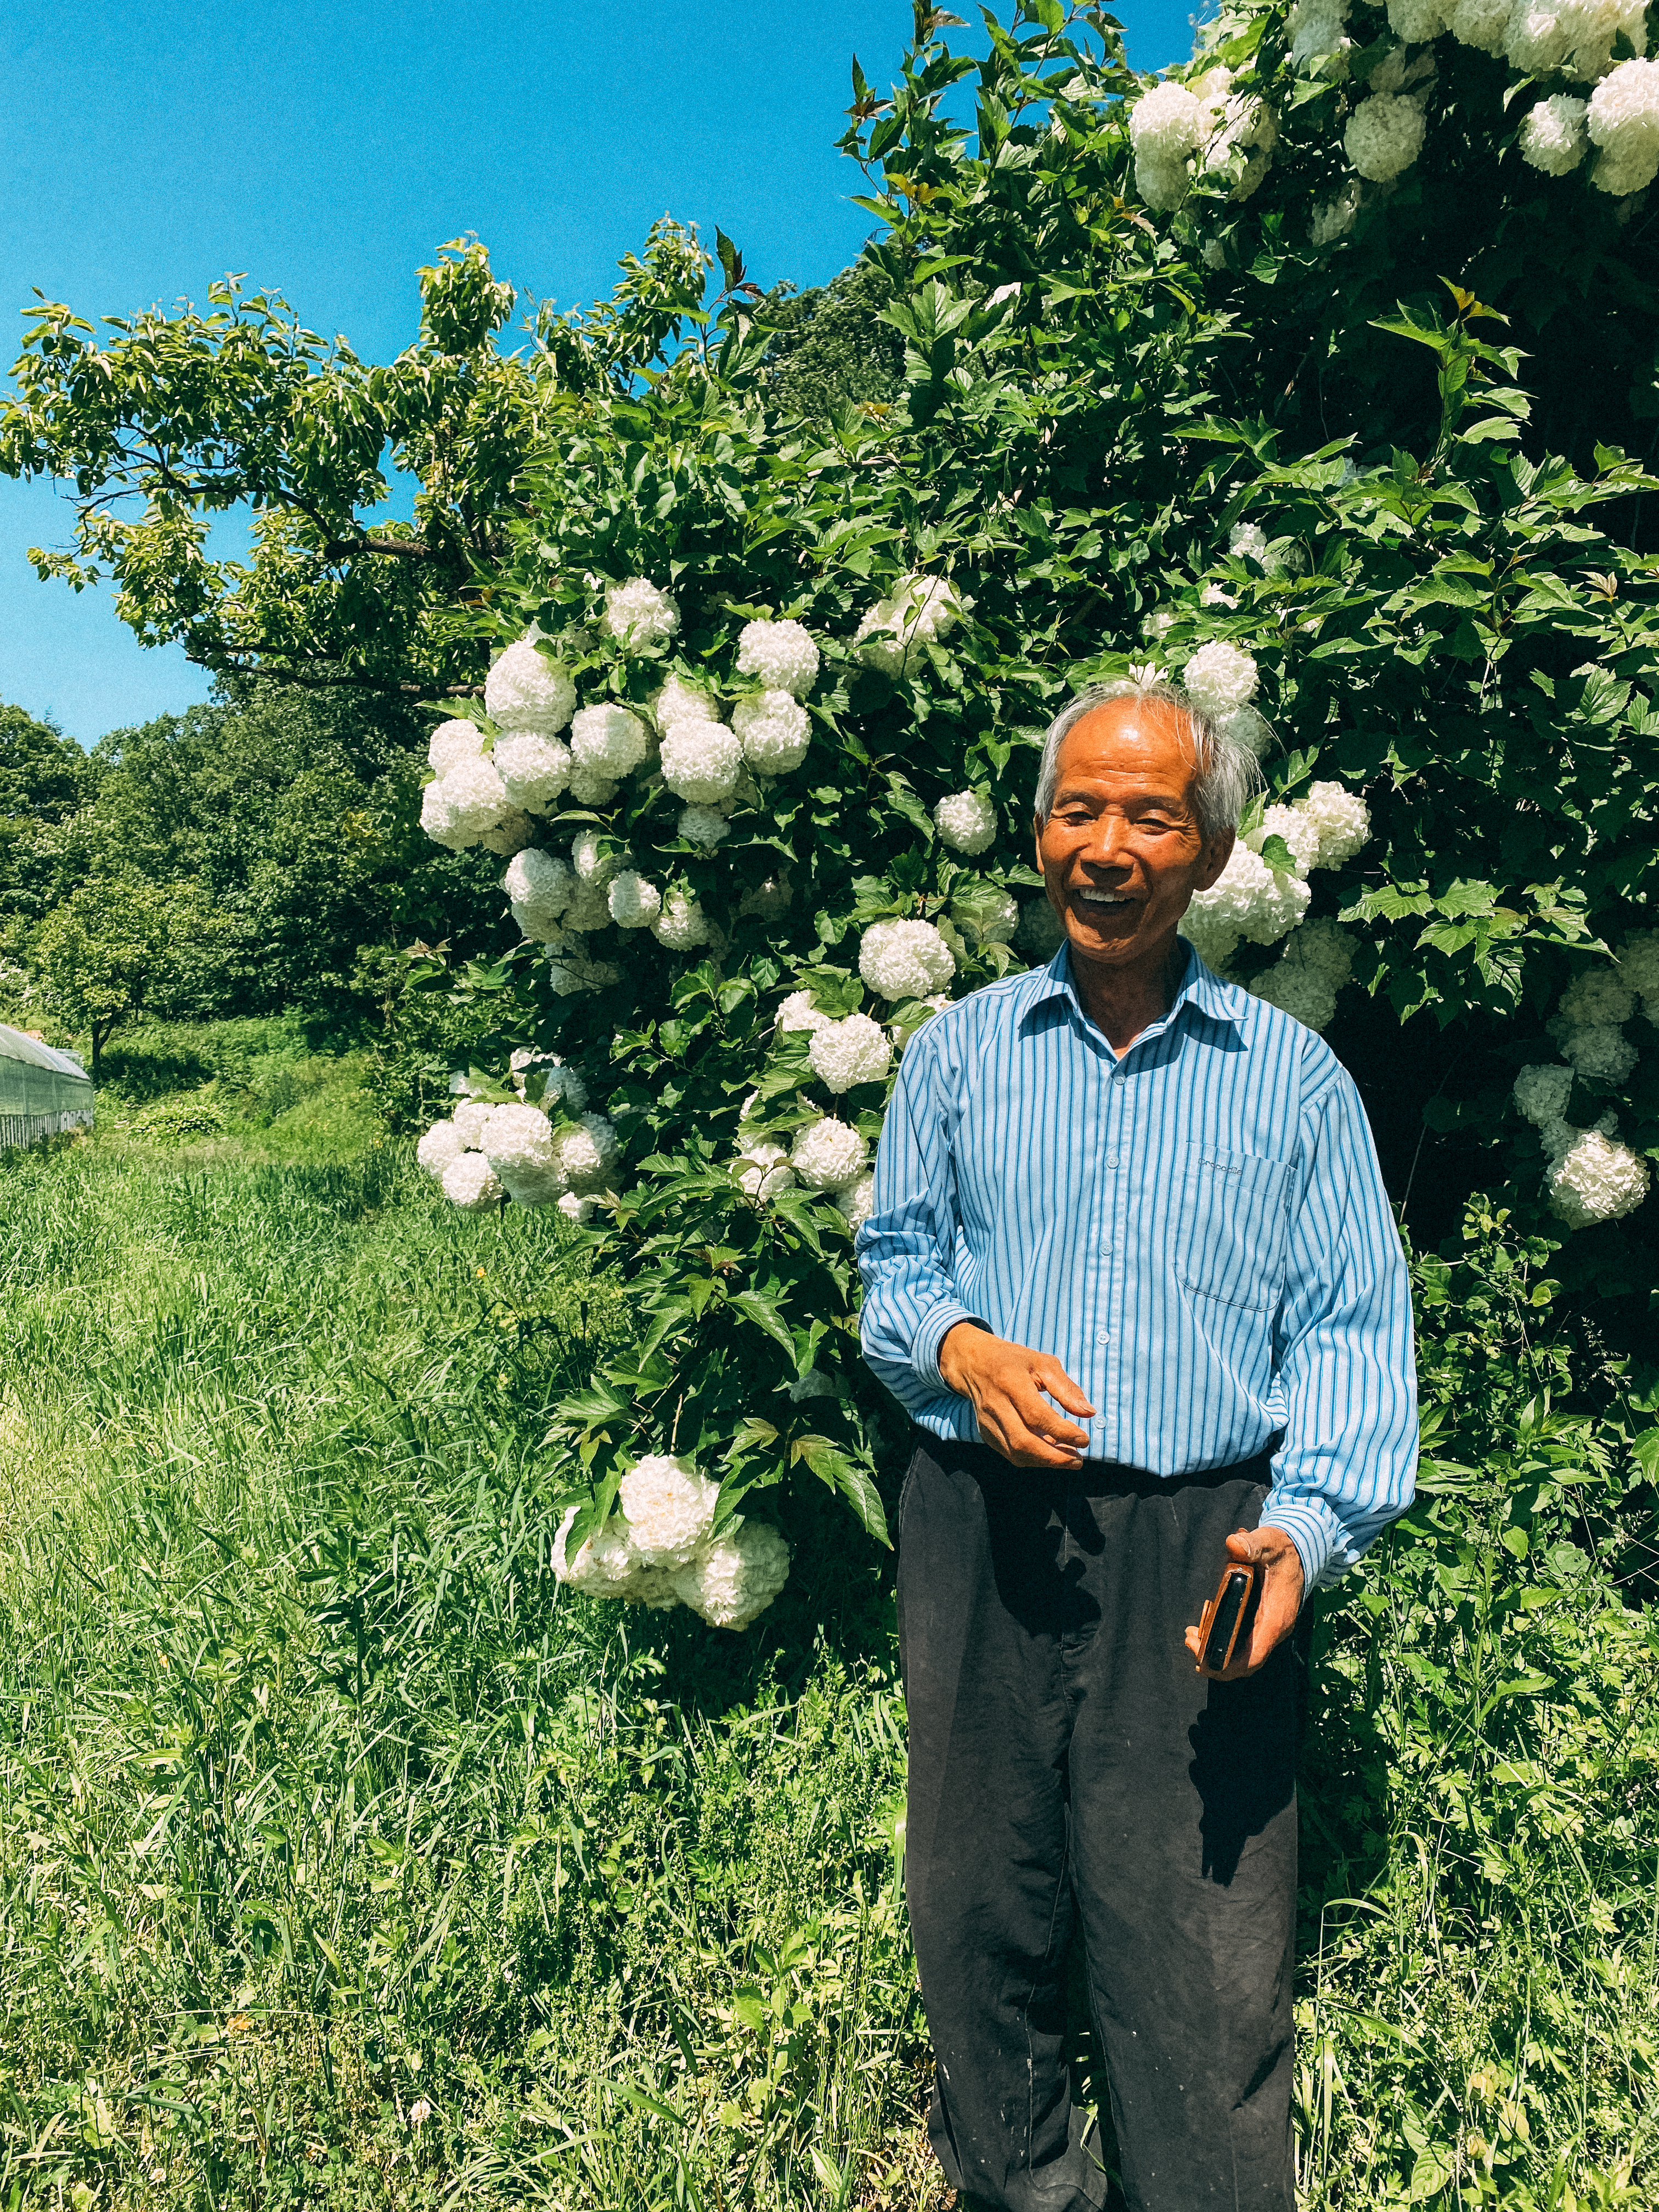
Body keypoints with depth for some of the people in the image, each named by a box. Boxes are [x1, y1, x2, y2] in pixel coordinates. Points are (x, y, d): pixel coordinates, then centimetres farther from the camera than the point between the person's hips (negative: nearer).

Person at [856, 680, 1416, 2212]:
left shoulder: (1293, 1076, 5)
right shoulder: (958, 1050, 9)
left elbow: (1353, 1327, 2)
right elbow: (895, 1262, 13)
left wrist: (1305, 1526, -14)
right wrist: (959, 1346, -9)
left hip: (1196, 1549, -1)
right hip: (982, 1534, 2)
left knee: (1209, 1962, 2)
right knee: (979, 1910, 13)